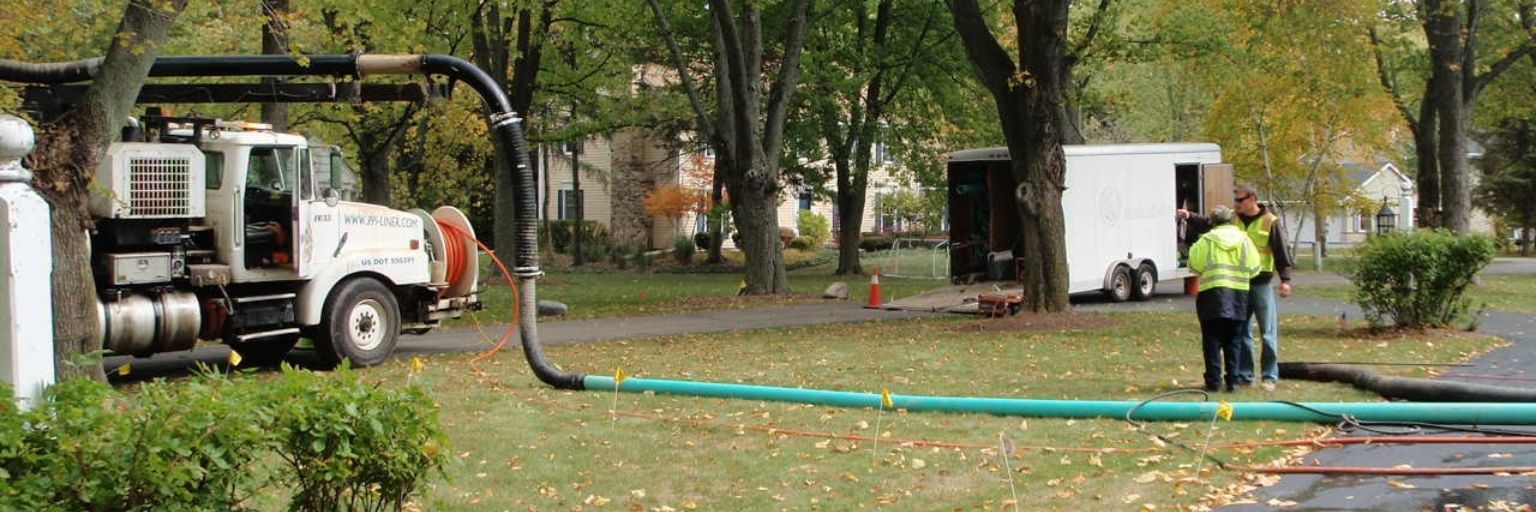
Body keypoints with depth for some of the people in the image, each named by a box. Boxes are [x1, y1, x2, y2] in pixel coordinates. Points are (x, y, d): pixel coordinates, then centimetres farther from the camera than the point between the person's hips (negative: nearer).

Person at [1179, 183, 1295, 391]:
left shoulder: (1270, 222, -5)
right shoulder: (1232, 220, 8)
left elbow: (1282, 252, -5)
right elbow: (1208, 225, 10)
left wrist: (1285, 279, -11)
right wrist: (1190, 217, -6)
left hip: (1262, 285, -5)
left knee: (1268, 333, 0)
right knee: (1241, 332, 9)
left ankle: (1270, 376, 5)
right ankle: (1244, 375, 17)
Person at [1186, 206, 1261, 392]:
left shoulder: (1206, 241, -4)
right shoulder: (1244, 240, 4)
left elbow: (1194, 265, 0)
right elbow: (1253, 269, 4)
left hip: (1212, 295, -3)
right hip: (1239, 296, 3)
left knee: (1212, 340, 2)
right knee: (1233, 340, 11)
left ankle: (1213, 381, -1)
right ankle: (1233, 380, 8)